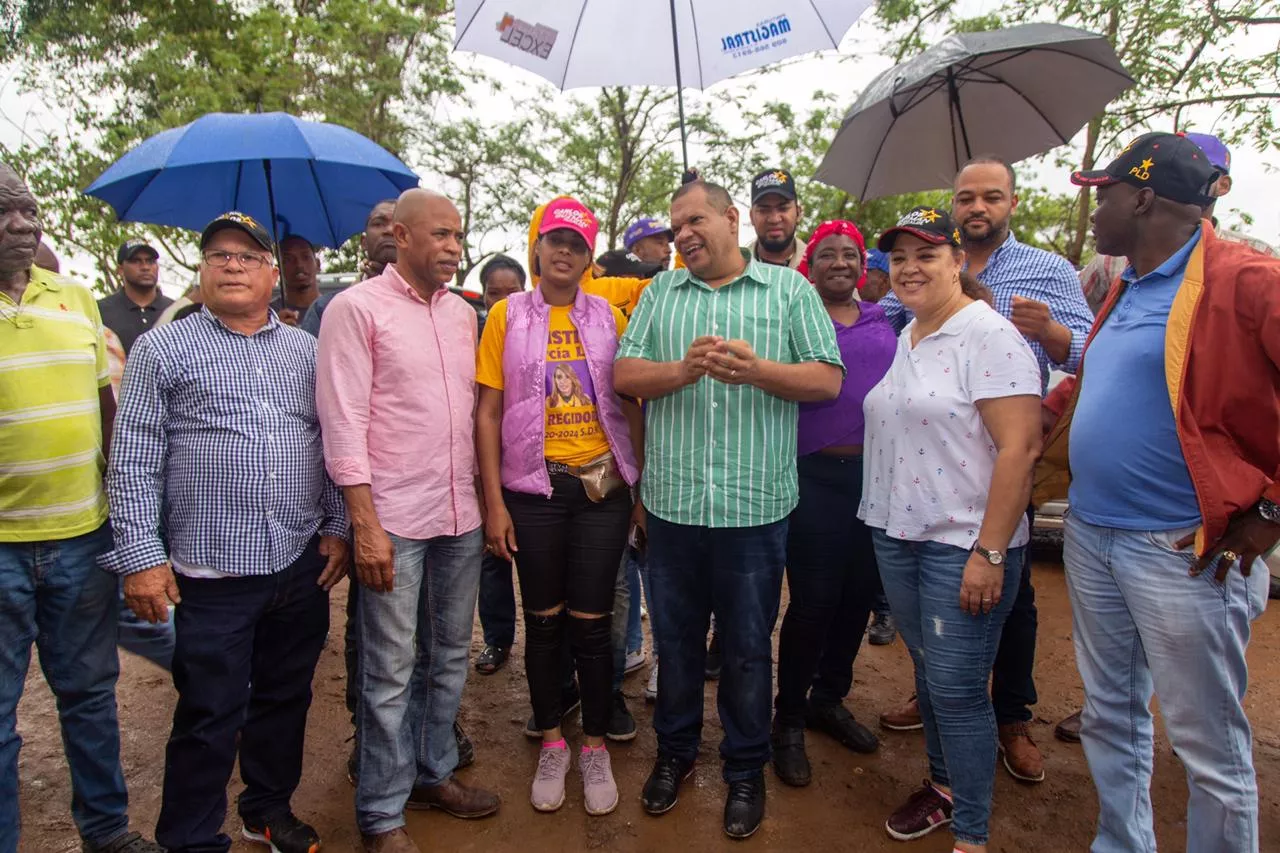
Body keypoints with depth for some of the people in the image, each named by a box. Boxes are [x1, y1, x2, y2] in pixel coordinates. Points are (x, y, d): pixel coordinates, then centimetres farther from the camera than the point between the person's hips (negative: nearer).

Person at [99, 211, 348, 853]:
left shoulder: (308, 352, 11)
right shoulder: (162, 351, 1)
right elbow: (133, 464, -3)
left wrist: (338, 528, 6)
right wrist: (141, 555, -9)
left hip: (303, 566, 4)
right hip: (211, 575, -3)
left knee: (285, 699, 17)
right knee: (210, 717, 5)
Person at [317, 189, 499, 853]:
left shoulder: (463, 313, 12)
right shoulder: (356, 308, -6)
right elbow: (343, 422, -11)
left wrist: (487, 498, 11)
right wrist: (365, 523, -16)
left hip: (461, 516, 6)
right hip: (393, 520, -6)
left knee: (449, 656, 16)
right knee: (390, 670, 3)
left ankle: (433, 772, 35)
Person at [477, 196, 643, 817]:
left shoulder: (608, 317, 5)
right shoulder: (508, 314, 2)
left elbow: (631, 404, 7)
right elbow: (487, 411, -1)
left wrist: (642, 483, 1)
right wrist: (493, 502, -6)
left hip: (602, 486, 1)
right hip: (533, 489, 0)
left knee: (592, 622, 6)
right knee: (543, 620, 11)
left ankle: (595, 747, 24)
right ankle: (551, 744, 28)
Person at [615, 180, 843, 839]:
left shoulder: (790, 289, 4)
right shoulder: (659, 294, 11)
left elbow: (828, 380, -2)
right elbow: (624, 375, 3)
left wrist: (757, 370, -18)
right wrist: (682, 370, -16)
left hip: (755, 504, -2)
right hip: (673, 500, 3)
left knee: (748, 648, 10)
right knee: (675, 638, 15)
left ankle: (746, 769, 30)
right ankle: (674, 752, 37)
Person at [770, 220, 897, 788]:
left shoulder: (885, 324, 13)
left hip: (877, 476, 5)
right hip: (818, 476, -5)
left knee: (859, 594, 12)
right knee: (813, 601, -3)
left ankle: (829, 699, 32)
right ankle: (789, 719, 15)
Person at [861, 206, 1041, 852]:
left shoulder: (990, 337, -13)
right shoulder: (904, 339, 12)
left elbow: (1019, 447, -19)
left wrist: (989, 553, -21)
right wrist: (881, 519, 14)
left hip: (962, 547, -7)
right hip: (895, 534, 7)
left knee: (957, 690, 0)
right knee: (927, 672, 19)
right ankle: (943, 783, 39)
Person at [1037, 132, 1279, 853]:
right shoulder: (1125, 289, 14)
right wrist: (1059, 471, 13)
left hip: (1182, 550, -8)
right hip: (1091, 537, 8)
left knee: (1209, 744, 6)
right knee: (1111, 719, 19)